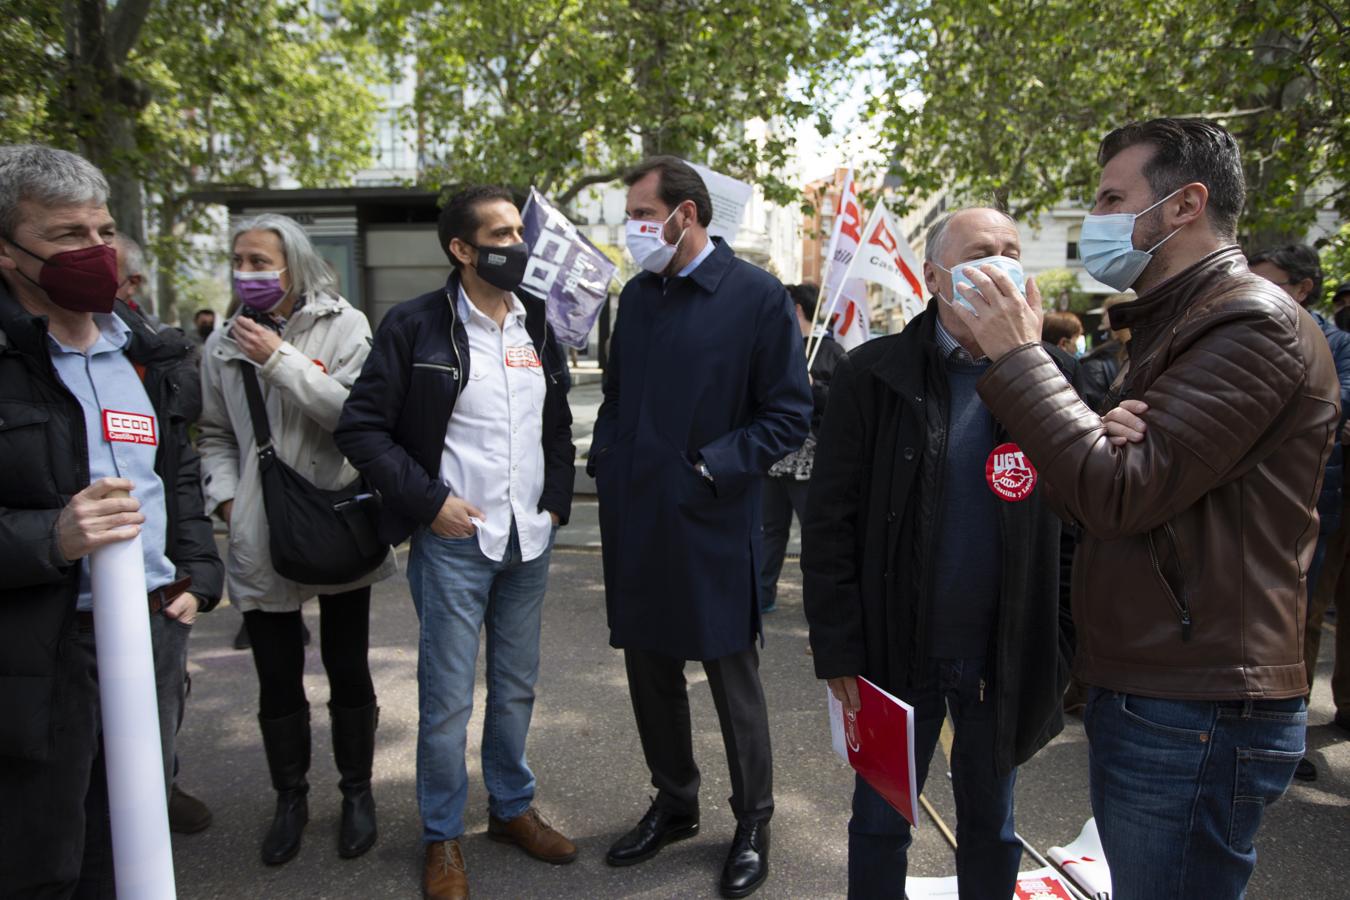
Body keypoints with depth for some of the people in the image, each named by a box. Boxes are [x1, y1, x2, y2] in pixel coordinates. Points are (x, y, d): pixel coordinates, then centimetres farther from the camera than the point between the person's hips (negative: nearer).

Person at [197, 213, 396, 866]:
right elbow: (215, 435, 15)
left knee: (348, 670, 10)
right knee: (277, 680, 12)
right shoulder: (225, 343, 7)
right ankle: (290, 797, 31)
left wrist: (280, 360, -18)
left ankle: (357, 792, 29)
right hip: (261, 540, 3)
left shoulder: (343, 326, -4)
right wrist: (225, 494, 0)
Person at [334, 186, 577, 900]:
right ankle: (442, 837, 24)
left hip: (529, 542, 5)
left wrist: (556, 500, 6)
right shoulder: (416, 325, -9)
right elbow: (360, 427, -9)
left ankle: (512, 807, 35)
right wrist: (429, 500, -14)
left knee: (516, 687, 17)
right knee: (447, 699, 5)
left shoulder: (538, 325, 8)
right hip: (455, 539, -5)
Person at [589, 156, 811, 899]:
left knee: (732, 679, 8)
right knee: (650, 672, 16)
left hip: (711, 526, -6)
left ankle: (753, 824, 29)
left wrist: (713, 468, -16)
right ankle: (673, 805, 37)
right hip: (635, 523, 6)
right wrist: (605, 460, 4)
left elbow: (790, 413, -9)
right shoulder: (637, 295, 9)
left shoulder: (756, 297, -9)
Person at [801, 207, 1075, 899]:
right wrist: (837, 650, -10)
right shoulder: (872, 377, -7)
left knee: (990, 826, 20)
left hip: (1006, 655, 2)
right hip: (896, 649, -1)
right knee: (880, 821, 16)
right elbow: (829, 523, -8)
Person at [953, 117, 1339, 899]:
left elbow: (1119, 493, -23)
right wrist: (1109, 435, -12)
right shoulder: (1174, 323, 16)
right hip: (1138, 692, 9)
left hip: (1195, 717, -9)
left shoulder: (1252, 323, -15)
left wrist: (1018, 356, -16)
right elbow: (1096, 500, 11)